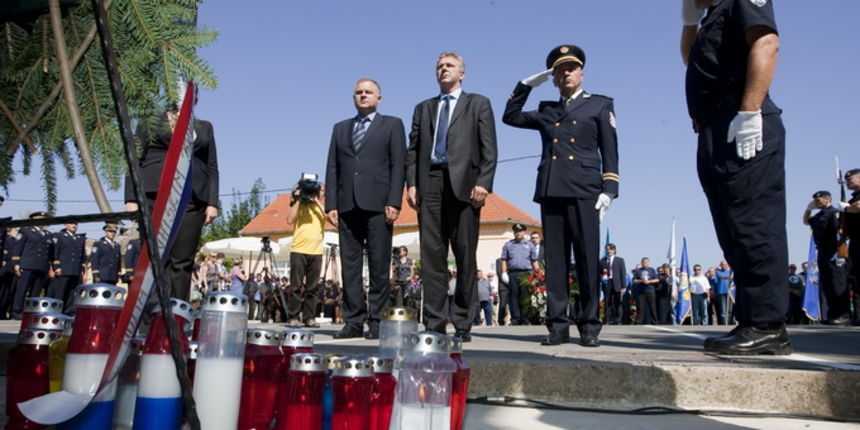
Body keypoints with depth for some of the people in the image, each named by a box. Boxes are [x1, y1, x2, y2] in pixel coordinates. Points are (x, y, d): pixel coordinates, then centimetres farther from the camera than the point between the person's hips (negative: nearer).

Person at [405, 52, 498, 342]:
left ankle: (463, 325, 4)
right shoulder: (423, 108, 23)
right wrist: (411, 183, 1)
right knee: (431, 256, 0)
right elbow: (413, 150, 15)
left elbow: (489, 149, 3)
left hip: (464, 184, -3)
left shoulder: (478, 104, 14)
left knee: (465, 256, -2)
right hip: (429, 185, 3)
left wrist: (483, 183, -10)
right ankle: (434, 324, 4)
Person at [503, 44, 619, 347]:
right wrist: (527, 85, 17)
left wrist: (608, 189, -5)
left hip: (584, 191, -3)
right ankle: (558, 325, 3)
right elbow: (510, 116, 24)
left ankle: (589, 326, 0)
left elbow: (610, 152, 6)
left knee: (587, 261, -5)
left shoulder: (600, 105, 14)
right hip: (550, 191, 3)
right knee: (555, 261, 0)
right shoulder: (546, 111, 22)